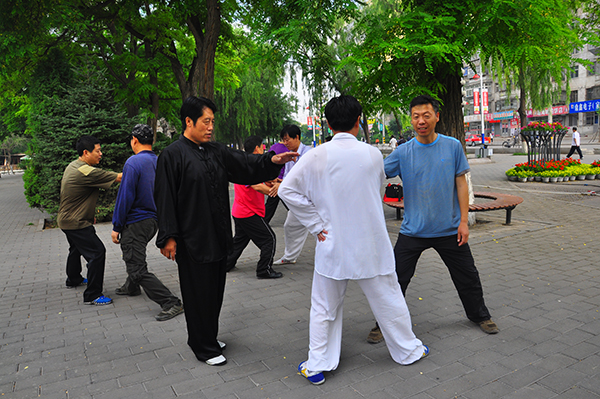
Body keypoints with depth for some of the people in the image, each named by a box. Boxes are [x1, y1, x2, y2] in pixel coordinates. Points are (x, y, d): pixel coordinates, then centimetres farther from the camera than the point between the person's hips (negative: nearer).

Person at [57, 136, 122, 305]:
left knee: (76, 249, 30)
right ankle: (92, 295, -9)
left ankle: (73, 279, 51)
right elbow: (119, 177, -27)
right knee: (97, 252, -13)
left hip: (67, 219, 11)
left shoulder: (73, 166, 7)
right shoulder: (86, 172, -26)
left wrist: (90, 212, 22)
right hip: (76, 223, -11)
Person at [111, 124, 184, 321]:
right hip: (153, 220, 9)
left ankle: (171, 303, -11)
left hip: (136, 222, -9)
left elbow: (125, 196, -18)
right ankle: (131, 287, 50)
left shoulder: (134, 162, -17)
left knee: (138, 269, -7)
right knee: (133, 255, 30)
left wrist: (116, 227, -11)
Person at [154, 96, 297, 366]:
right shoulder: (172, 155, -10)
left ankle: (207, 338, 35)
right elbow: (164, 198, -12)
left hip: (217, 237, 7)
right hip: (192, 240, -7)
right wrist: (168, 236, -15)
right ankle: (204, 348, 23)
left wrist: (272, 160, -11)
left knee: (214, 290, 17)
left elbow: (244, 164, 6)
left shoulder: (216, 151, 9)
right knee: (198, 293, 5)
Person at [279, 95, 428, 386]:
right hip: (371, 245, 1)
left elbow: (287, 190, -12)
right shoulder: (372, 154, -7)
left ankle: (316, 366, 21)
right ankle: (408, 351, 37)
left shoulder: (317, 156, -10)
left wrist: (316, 224, -7)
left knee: (324, 308, 14)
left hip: (332, 244, 0)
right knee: (388, 299, 18)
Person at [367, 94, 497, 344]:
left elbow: (461, 184, 0)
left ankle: (479, 315, 41)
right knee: (396, 279, 1)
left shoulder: (453, 146, -2)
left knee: (468, 277, 15)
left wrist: (463, 221, -3)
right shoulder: (403, 152, -4)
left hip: (449, 230, 1)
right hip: (412, 230, 0)